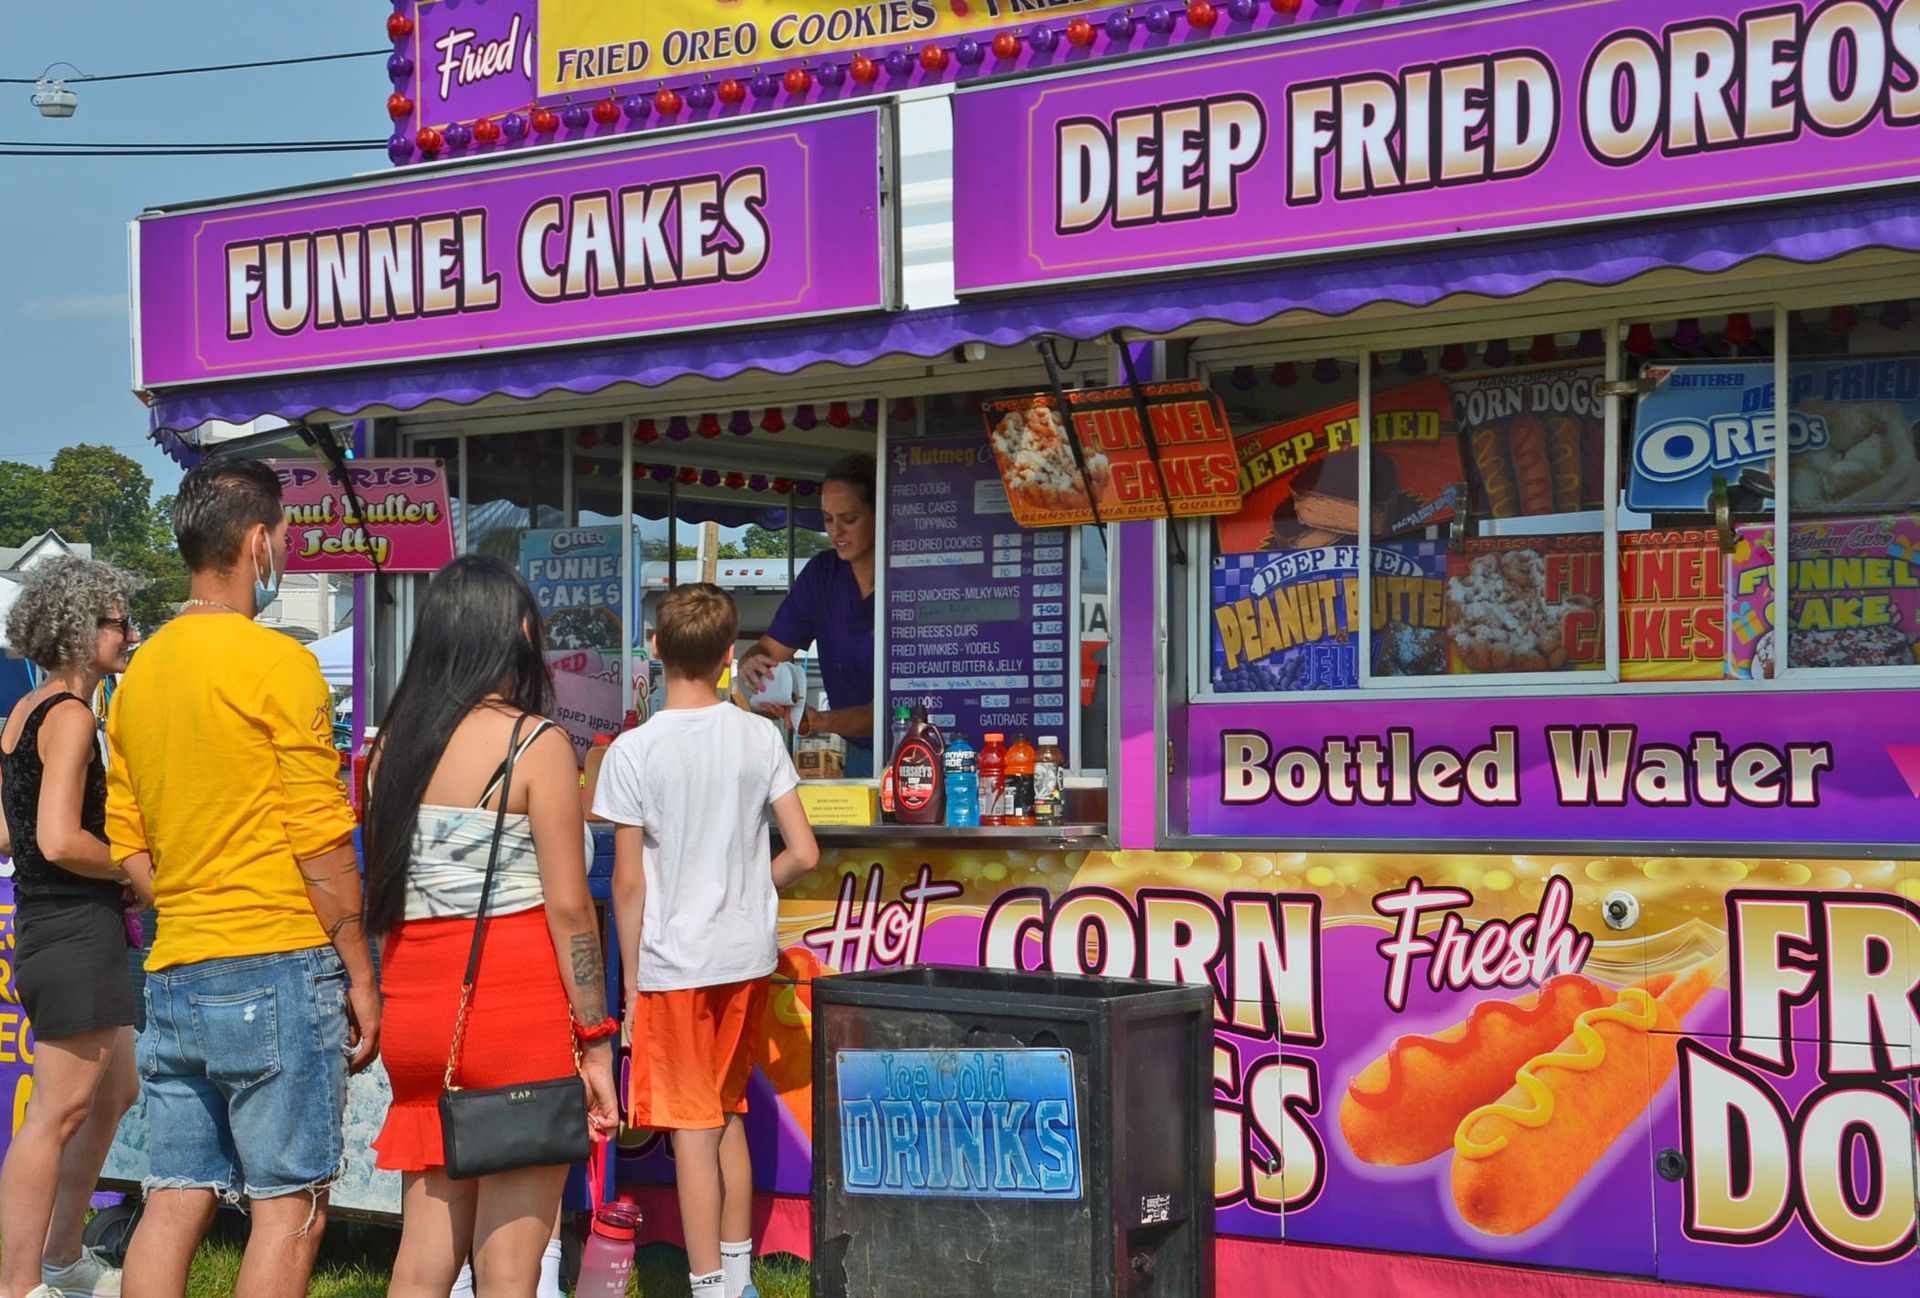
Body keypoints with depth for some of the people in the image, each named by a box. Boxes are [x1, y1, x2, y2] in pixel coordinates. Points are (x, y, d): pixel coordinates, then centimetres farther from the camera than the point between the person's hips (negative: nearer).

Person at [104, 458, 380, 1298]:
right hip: (279, 971, -7)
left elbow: (128, 844, 14)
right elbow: (320, 840, -11)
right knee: (288, 1210, -1)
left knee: (174, 1204, 7)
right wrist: (360, 974, -5)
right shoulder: (277, 664, -9)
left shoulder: (140, 672, 13)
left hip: (174, 976, 7)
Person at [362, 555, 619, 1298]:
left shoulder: (393, 743, 8)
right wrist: (595, 1042, -5)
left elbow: (380, 896, 10)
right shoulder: (536, 743, -7)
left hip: (416, 1003, 5)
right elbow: (567, 905, -10)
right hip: (518, 1009, -5)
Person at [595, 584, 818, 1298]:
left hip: (673, 963, -4)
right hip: (748, 953, 4)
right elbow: (803, 853, -3)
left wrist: (632, 983, 0)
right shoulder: (760, 737, -2)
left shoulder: (634, 751, -12)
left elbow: (629, 882, -9)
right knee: (728, 1115, 18)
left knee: (693, 1130, 2)